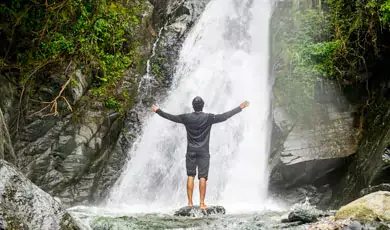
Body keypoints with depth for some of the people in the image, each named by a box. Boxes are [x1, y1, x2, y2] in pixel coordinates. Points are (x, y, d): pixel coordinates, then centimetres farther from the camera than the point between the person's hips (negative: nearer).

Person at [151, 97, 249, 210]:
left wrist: (157, 111, 23)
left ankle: (190, 202, 6)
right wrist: (240, 107, 3)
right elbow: (225, 116, -5)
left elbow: (171, 117, 8)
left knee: (190, 176, 7)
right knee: (202, 177, -2)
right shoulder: (209, 118, -7)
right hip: (203, 152, -2)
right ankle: (202, 203, -4)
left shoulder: (186, 117, -2)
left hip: (191, 151, 2)